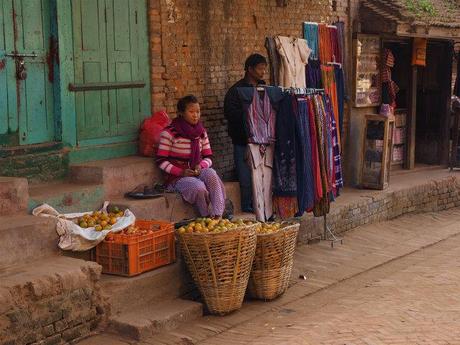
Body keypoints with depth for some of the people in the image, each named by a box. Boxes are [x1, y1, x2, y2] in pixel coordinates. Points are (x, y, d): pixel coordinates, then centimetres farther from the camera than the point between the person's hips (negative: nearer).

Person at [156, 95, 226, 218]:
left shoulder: (201, 132, 10)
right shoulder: (169, 133, -8)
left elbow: (208, 158, 11)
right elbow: (161, 161, -9)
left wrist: (201, 165, -12)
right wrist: (181, 172, -20)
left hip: (197, 173, 4)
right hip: (177, 177, -4)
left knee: (211, 173, -31)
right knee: (199, 187, -35)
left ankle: (217, 216, -34)